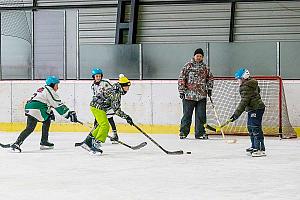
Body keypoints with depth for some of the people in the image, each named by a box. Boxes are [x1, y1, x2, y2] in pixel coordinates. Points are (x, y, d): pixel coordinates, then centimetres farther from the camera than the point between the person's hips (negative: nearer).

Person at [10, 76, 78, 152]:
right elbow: (59, 105, -7)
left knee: (47, 121, 22)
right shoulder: (49, 91, -4)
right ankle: (16, 144, -29)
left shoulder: (43, 89, 26)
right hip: (34, 109, -10)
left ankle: (44, 142, 21)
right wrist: (69, 113, -5)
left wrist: (50, 112, 25)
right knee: (30, 128, -19)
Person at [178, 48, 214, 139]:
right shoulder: (188, 66, -2)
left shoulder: (205, 67, 9)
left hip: (202, 96, 3)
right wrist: (181, 91, -6)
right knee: (187, 114, 1)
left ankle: (200, 133, 11)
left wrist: (209, 88, 12)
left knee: (201, 115, 5)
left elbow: (210, 78, 23)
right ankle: (183, 132, 10)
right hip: (189, 95, -3)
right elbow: (181, 79, -2)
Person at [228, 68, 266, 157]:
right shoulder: (251, 83, 10)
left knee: (255, 128, -15)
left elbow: (244, 102, -26)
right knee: (250, 127, 19)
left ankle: (261, 149, -18)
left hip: (257, 109, -11)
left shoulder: (246, 88, -21)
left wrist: (236, 114, -26)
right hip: (252, 109, 11)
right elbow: (258, 90, 29)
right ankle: (254, 146, 29)